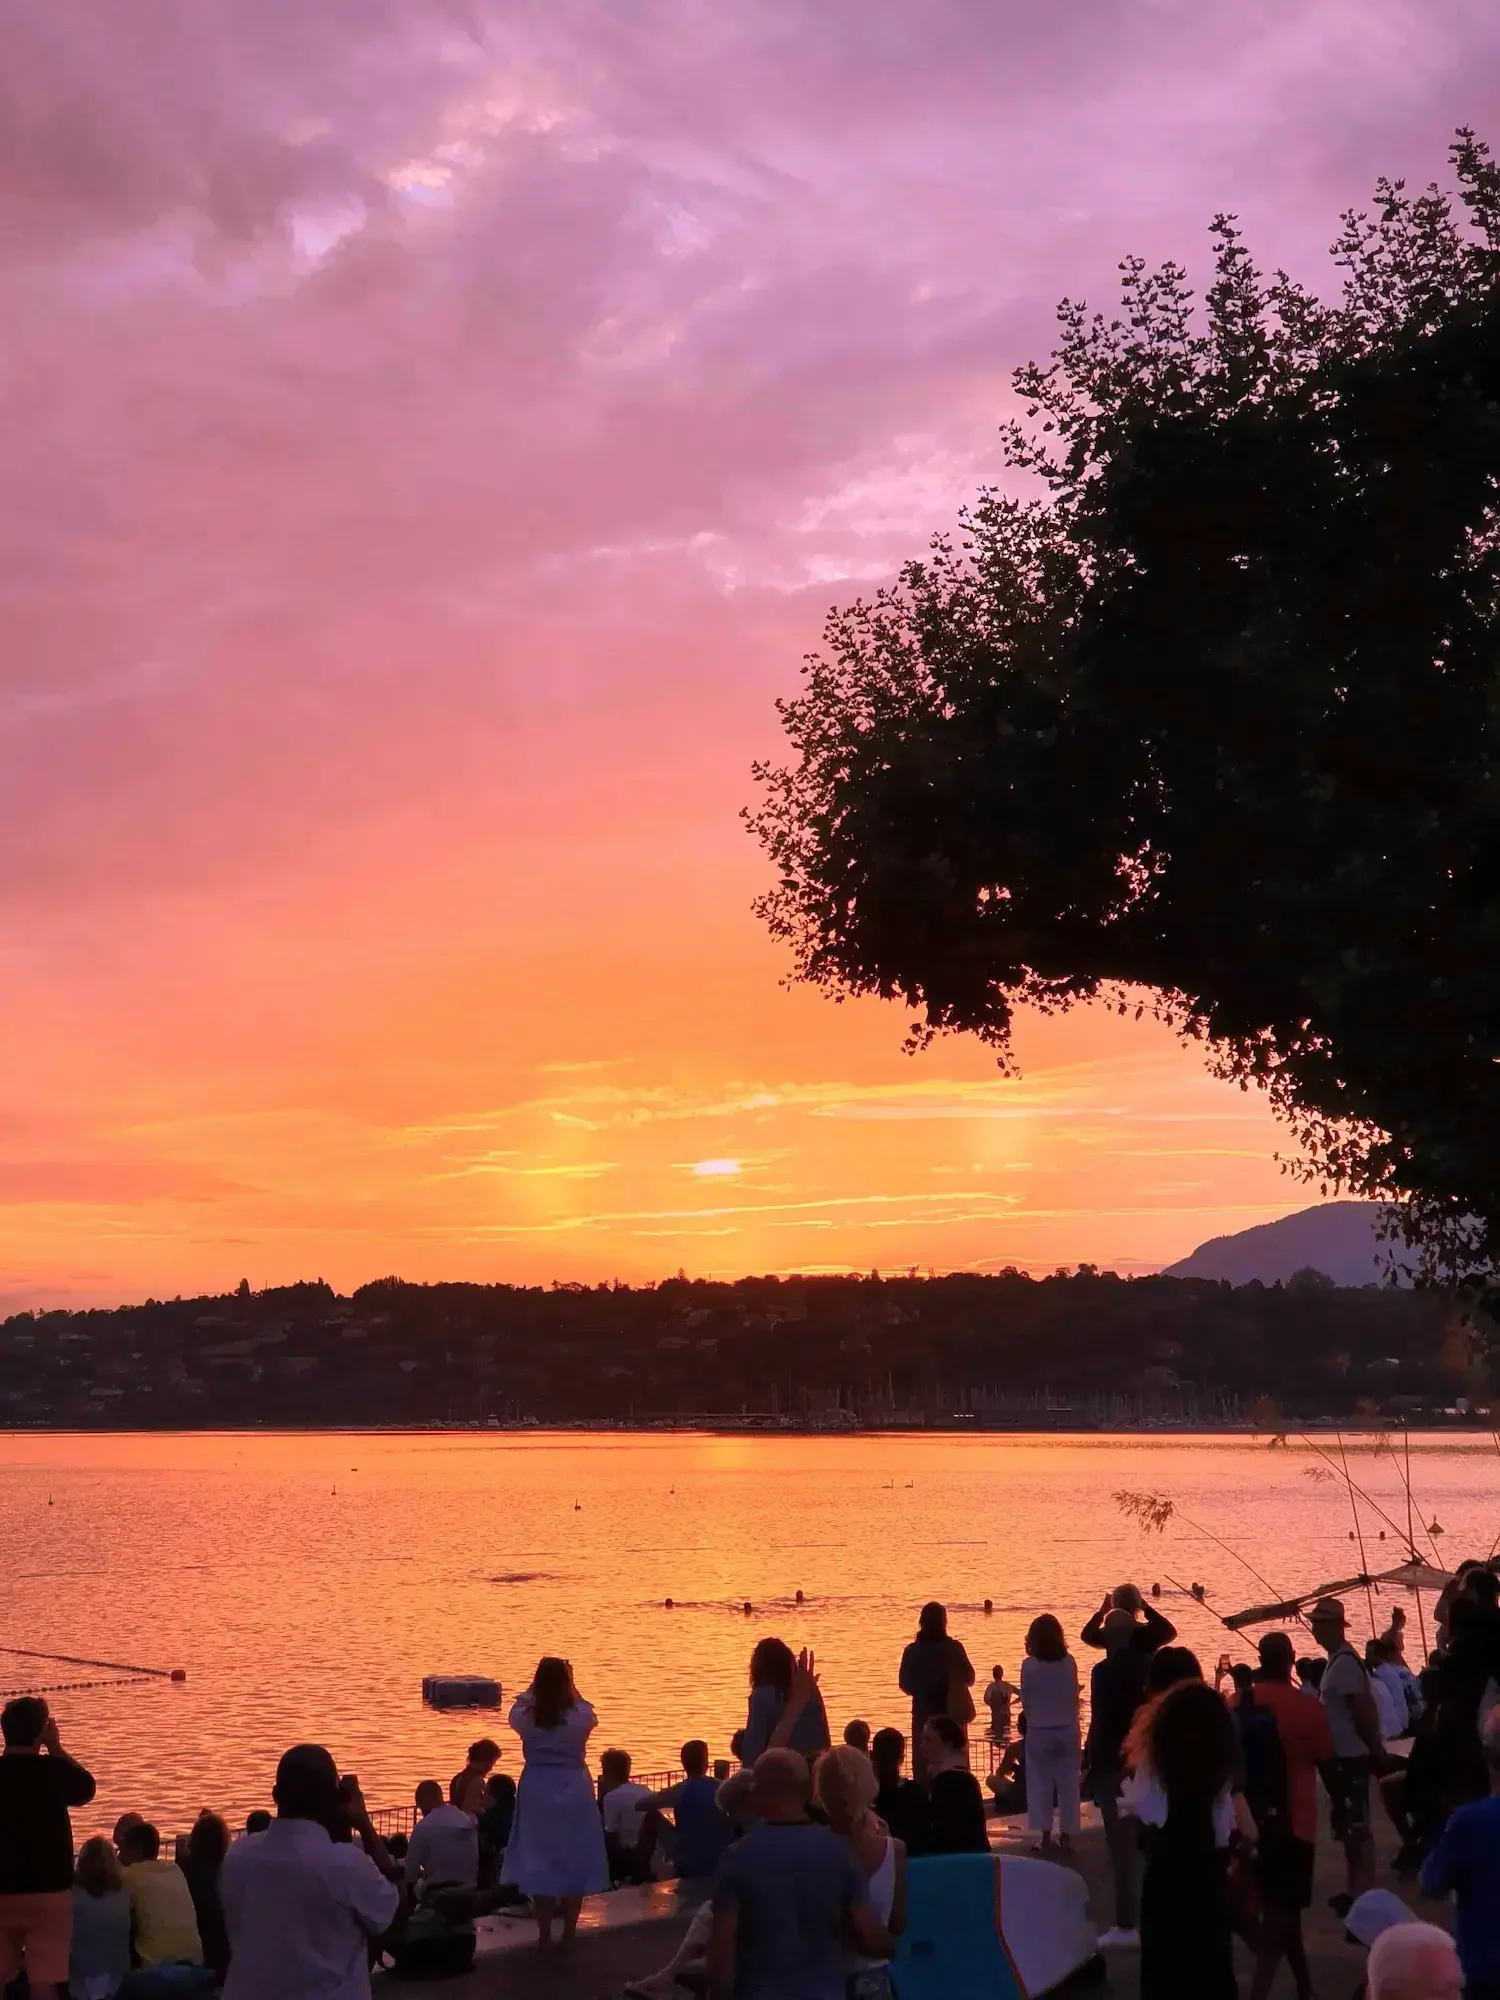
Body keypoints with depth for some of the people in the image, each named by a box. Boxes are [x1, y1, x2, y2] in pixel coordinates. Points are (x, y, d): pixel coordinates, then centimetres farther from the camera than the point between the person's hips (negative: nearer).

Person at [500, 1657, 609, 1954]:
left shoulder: (526, 1719, -10)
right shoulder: (579, 1718, -12)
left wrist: (538, 1682, 21)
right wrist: (570, 1684, 21)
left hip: (536, 1794, 1)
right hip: (574, 1793, -1)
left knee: (539, 1862, 9)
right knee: (575, 1861, 11)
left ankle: (545, 1937, 10)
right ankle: (568, 1935, 15)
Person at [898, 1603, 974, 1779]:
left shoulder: (912, 1651, -8)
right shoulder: (954, 1649, -10)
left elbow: (906, 1686, 2)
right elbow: (969, 1679, 1)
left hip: (923, 1716, 0)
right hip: (951, 1716, 0)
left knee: (923, 1766, 6)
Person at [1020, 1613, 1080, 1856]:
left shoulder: (1029, 1665, -12)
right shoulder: (1069, 1662, -6)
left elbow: (1025, 1700, -3)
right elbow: (1074, 1696, 4)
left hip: (1039, 1732, -2)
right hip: (1067, 1730, 2)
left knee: (1041, 1783, 6)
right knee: (1067, 1783, 9)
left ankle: (1045, 1836, 5)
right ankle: (1066, 1836, 9)